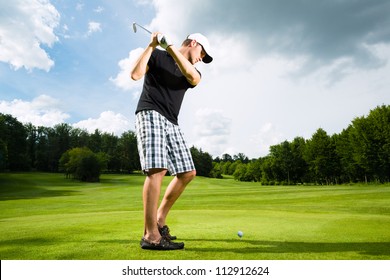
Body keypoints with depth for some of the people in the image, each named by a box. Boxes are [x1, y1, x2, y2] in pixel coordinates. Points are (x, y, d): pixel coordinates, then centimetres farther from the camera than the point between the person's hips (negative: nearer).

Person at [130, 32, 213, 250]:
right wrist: (152, 45, -5)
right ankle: (151, 235, -18)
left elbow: (194, 78, -6)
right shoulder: (157, 55, 10)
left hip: (171, 123, 7)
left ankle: (159, 219, 13)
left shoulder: (192, 71, 20)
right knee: (157, 169, -21)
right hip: (151, 115, -6)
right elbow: (135, 74, -5)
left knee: (188, 172, 0)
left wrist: (171, 47, -11)